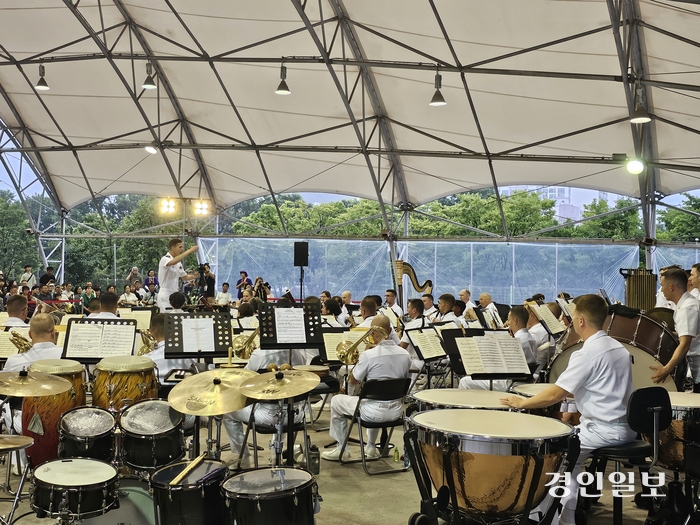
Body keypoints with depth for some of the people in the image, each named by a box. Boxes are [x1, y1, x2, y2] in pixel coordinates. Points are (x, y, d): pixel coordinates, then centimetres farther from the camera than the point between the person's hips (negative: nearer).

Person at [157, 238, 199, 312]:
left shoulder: (178, 262, 12)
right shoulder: (165, 259, -15)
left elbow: (185, 276, 21)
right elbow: (173, 262, -38)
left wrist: (193, 276, -3)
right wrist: (189, 251, -38)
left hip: (175, 294, 8)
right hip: (166, 294, -8)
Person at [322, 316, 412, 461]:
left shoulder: (369, 354, -20)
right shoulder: (405, 355, -4)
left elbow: (352, 381, -7)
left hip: (373, 413, -6)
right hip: (396, 412, 6)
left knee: (336, 401, 20)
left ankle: (342, 449, 25)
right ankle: (371, 447, 43)